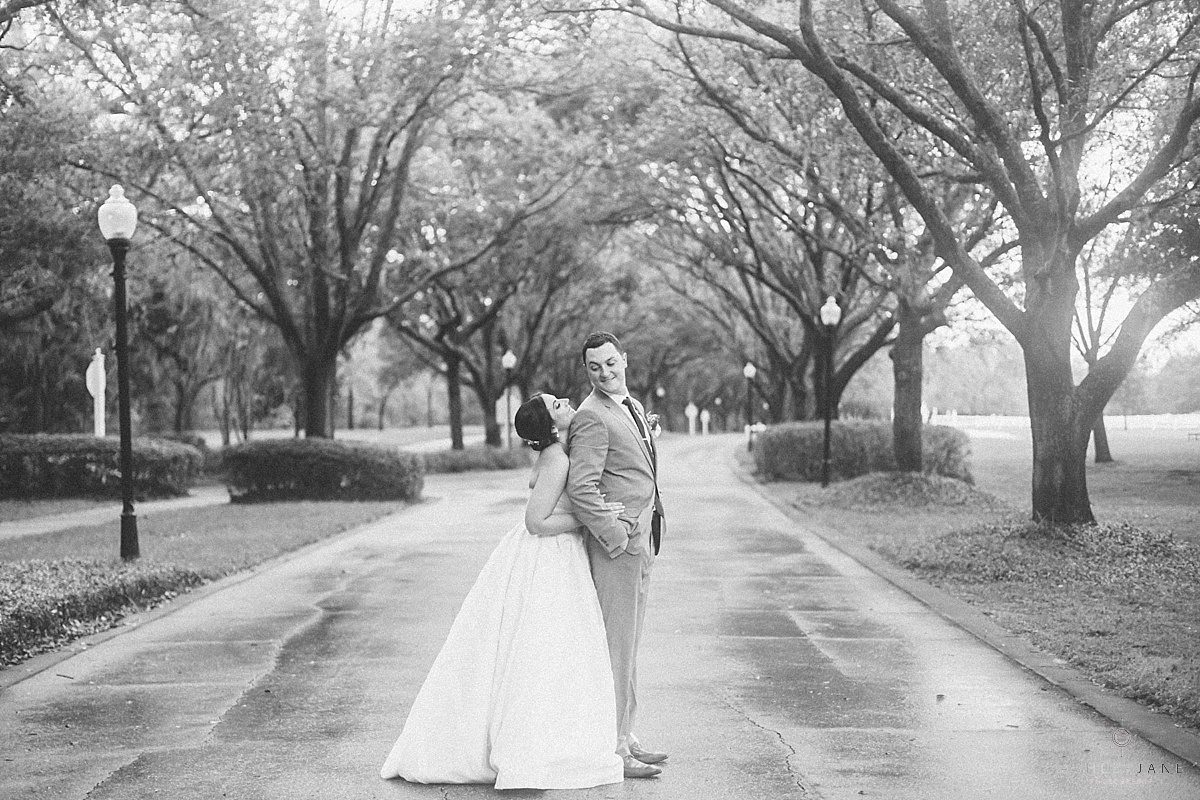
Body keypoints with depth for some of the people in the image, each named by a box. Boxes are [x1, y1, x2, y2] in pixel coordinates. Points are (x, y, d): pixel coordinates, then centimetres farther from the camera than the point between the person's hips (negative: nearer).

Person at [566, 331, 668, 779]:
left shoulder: (634, 408, 16)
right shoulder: (591, 417, -14)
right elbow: (580, 488, -21)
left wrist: (645, 539, 17)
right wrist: (616, 535, -20)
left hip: (640, 541, 10)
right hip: (616, 544, -10)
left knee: (628, 645, 16)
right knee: (614, 646, -6)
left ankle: (626, 736, 25)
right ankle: (610, 748, 0)